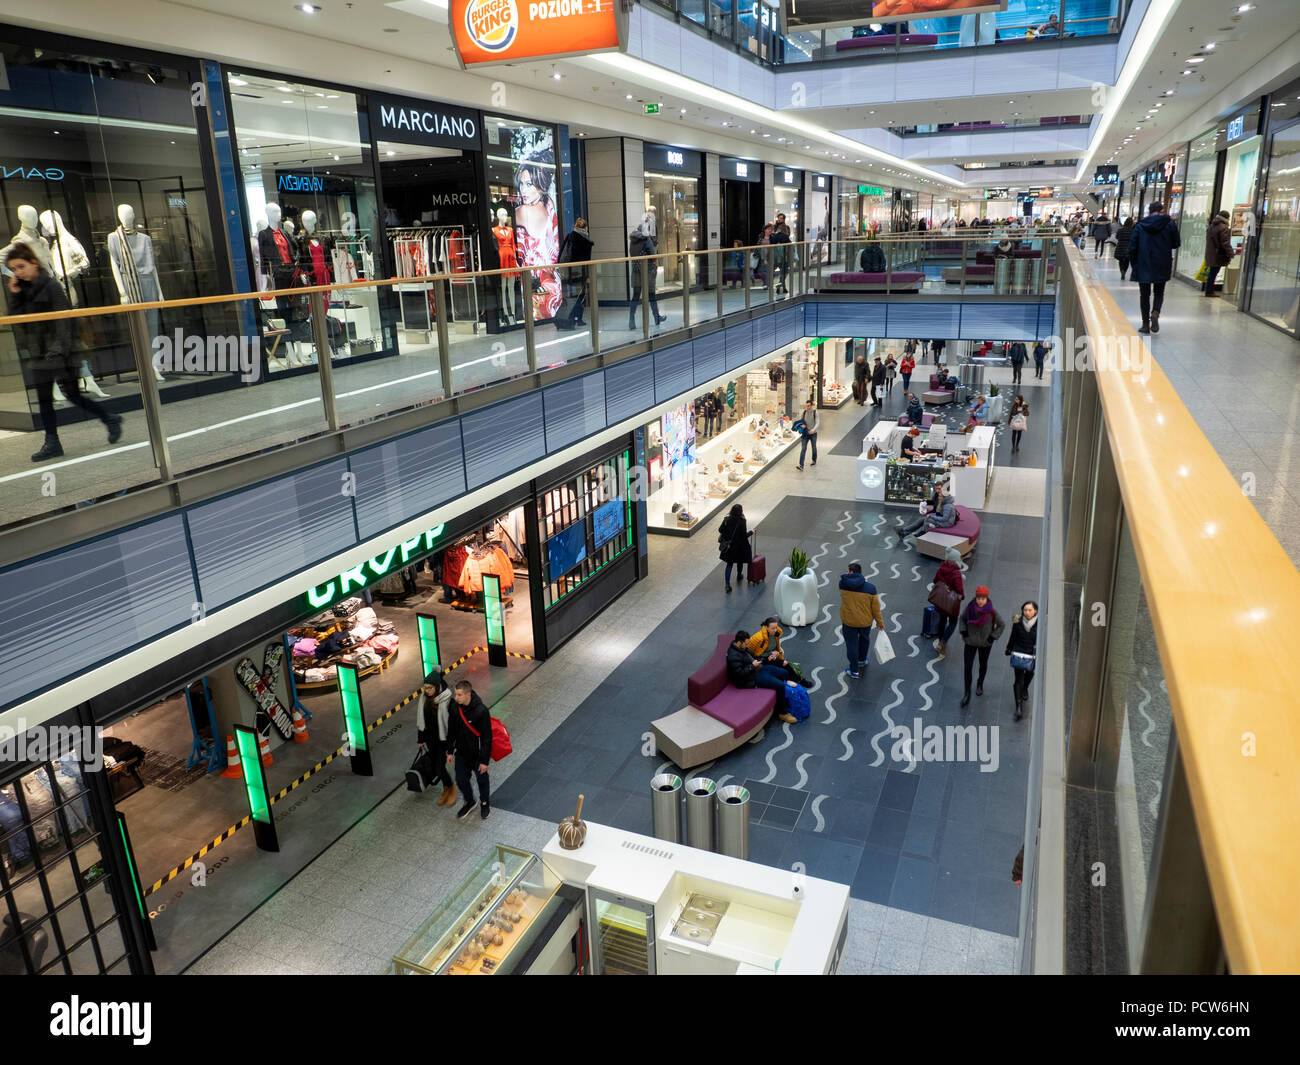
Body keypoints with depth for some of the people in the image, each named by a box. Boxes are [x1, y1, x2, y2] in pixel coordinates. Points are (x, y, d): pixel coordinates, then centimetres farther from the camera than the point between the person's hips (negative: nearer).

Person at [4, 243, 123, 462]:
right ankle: (52, 443, 11)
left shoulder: (52, 287, -9)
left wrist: (61, 350, -19)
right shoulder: (21, 290, 11)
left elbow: (62, 320, -13)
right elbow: (15, 320, 8)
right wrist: (14, 296, -3)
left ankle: (110, 420, 17)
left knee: (73, 395, -2)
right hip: (37, 354, 7)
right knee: (44, 398, 6)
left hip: (58, 353, -7)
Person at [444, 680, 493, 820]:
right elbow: (451, 730, 3)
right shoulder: (455, 707, -13)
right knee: (461, 780, 17)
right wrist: (450, 751, 8)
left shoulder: (481, 711, -29)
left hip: (477, 754, -4)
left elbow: (487, 737, -21)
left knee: (482, 779, 16)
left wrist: (484, 760, -18)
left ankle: (484, 804, 42)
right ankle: (469, 803, 43)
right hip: (461, 753, 4)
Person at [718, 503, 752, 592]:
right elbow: (744, 535, -19)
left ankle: (727, 584, -1)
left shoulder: (726, 519, -11)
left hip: (729, 545, 3)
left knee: (729, 564, 10)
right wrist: (750, 532, 0)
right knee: (740, 562, 24)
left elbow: (720, 530, -3)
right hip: (739, 546, -3)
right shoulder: (741, 522, -22)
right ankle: (739, 577, 48)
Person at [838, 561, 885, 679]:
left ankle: (854, 671, 21)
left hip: (848, 621, -1)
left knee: (851, 644, 13)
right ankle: (862, 660, 50)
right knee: (864, 639, 29)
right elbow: (876, 607, -10)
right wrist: (879, 622, 4)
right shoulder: (870, 587, -17)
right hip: (865, 621, 1)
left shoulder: (842, 584, -17)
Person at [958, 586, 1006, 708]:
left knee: (983, 665, 21)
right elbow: (962, 618, 6)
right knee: (967, 667, -3)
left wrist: (993, 637, -9)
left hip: (985, 643, 0)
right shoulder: (970, 607, -15)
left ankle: (980, 684, 49)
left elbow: (1002, 625, -3)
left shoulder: (992, 612, -20)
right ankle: (967, 693, 11)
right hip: (970, 642, 0)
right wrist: (963, 631, -6)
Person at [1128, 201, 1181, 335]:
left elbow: (1132, 247, -3)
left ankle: (1145, 324, 7)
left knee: (1144, 294, 8)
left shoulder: (1140, 225, -2)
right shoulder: (1169, 224, -3)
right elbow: (1177, 243, 3)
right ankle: (1155, 313, -14)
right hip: (1162, 267, 0)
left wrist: (1134, 264, 7)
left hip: (1143, 266, 0)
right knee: (1159, 293, 14)